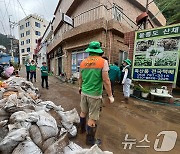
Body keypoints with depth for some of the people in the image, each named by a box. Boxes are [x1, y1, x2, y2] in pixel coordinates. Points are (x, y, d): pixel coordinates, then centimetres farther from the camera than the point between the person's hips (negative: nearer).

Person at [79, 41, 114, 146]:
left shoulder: (83, 62, 3)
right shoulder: (103, 61, -12)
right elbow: (106, 80, -16)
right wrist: (110, 96, -6)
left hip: (84, 93, 6)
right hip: (95, 94, -5)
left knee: (83, 112, 24)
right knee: (92, 118, 10)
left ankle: (82, 129, 49)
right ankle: (90, 140, 29)